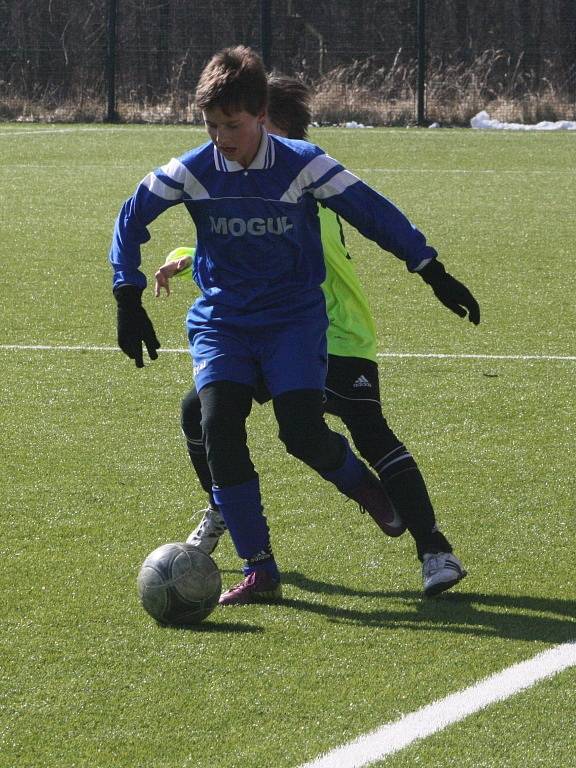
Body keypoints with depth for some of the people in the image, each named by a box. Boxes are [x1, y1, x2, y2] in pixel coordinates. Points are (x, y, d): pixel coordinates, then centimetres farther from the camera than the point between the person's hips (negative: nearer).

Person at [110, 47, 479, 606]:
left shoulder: (302, 165, -13)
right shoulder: (192, 170, -8)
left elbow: (371, 211, -6)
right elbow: (131, 219, 3)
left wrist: (431, 271, -6)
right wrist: (129, 299, -2)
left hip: (293, 316, -2)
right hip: (222, 319, 2)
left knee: (303, 433, -18)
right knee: (219, 429, -17)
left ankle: (362, 485, 20)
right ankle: (259, 572, -10)